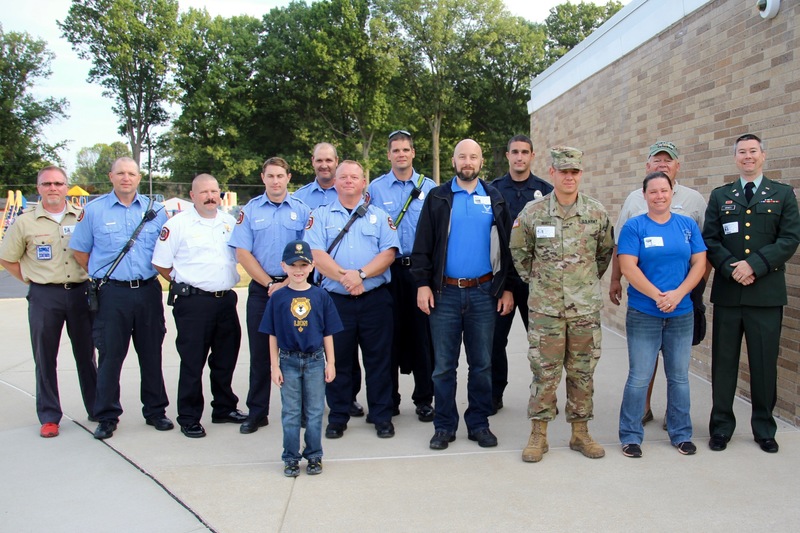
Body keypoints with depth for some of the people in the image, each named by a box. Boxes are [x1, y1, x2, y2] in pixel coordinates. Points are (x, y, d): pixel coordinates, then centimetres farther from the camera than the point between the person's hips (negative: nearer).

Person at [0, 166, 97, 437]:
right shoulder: (25, 222, 2)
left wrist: (92, 277, 0)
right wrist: (34, 281, 3)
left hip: (80, 292, 1)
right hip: (44, 296, 0)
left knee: (86, 354, 9)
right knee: (45, 358, 5)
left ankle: (96, 409, 20)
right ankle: (49, 416, 16)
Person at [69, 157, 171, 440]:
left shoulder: (154, 209, 7)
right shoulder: (94, 210, 3)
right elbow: (79, 251, 8)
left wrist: (155, 272, 4)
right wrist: (101, 276, 6)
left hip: (148, 290, 2)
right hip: (112, 293, -2)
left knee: (151, 354, 9)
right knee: (110, 356, 3)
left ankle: (155, 411, 21)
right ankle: (107, 417, 15)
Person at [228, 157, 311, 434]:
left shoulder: (302, 211, 3)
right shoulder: (250, 210, 5)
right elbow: (242, 252, 0)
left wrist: (287, 284, -11)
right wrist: (269, 283, -7)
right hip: (260, 289, 1)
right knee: (260, 352, 5)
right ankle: (257, 412, 14)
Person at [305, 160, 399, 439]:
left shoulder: (379, 216, 11)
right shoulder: (320, 216, 8)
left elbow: (389, 252, -2)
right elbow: (316, 254, -5)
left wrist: (361, 274, -16)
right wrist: (344, 277, -17)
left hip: (375, 299, 0)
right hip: (335, 299, 0)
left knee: (379, 360, 5)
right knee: (338, 360, 7)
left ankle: (381, 416, 17)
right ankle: (337, 418, 20)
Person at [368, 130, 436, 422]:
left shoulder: (430, 188, 7)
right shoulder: (375, 188, 7)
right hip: (387, 270, 0)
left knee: (422, 334, 3)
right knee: (389, 334, 5)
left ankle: (424, 398, 14)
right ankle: (388, 399, 16)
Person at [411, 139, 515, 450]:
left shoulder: (495, 200, 9)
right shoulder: (438, 198, 6)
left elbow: (506, 246, 9)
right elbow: (422, 245, 2)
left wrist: (507, 288, 4)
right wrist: (423, 284, -7)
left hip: (483, 293, 1)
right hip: (445, 293, -1)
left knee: (482, 364, 8)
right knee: (443, 366, 5)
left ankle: (479, 424, 22)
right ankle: (444, 426, 17)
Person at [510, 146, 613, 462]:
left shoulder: (597, 213, 1)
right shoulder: (532, 213, -4)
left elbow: (605, 251, 16)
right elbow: (519, 252, 10)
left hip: (586, 308, 2)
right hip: (545, 308, -2)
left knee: (582, 372, 10)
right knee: (544, 373, 3)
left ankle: (580, 432, 24)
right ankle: (538, 434, 15)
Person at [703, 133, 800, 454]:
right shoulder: (720, 196, 11)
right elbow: (710, 239, 4)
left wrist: (754, 265, -15)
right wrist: (731, 268, -12)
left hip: (767, 292, -1)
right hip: (727, 292, 1)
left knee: (764, 363, 6)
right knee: (724, 362, 6)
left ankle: (764, 429, 21)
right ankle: (721, 427, 17)